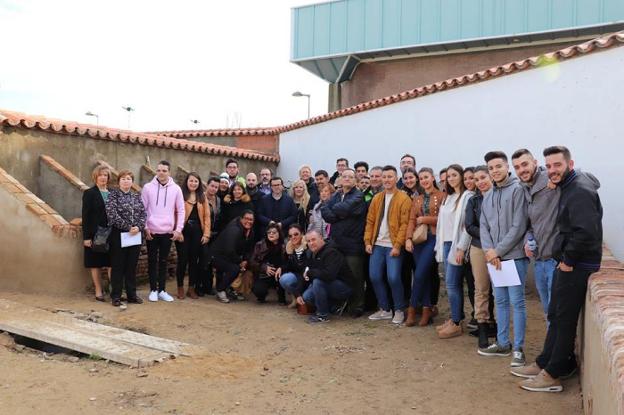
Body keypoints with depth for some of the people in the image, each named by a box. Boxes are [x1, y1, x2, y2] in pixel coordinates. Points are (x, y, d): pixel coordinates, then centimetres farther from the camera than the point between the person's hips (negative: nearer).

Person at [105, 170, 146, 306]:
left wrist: (139, 227, -13)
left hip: (135, 236, 4)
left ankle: (132, 294, 18)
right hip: (119, 235, -4)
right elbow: (112, 214, -14)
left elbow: (143, 213, 5)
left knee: (132, 266, 10)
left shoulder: (136, 196, 12)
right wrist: (128, 227, -16)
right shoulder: (113, 195, -2)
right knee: (118, 266, 2)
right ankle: (116, 296, 10)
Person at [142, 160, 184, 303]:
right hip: (151, 232, -1)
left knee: (163, 262, 9)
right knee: (152, 261, 7)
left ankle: (161, 290, 17)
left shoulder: (176, 189, 1)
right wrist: (145, 227, -5)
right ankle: (153, 290, 16)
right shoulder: (148, 187, -2)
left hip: (168, 232, 1)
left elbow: (180, 211, 4)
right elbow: (142, 209, 1)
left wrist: (178, 229, -2)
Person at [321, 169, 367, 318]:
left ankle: (357, 308, 12)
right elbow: (324, 211, 0)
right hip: (335, 242, 6)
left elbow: (345, 208, -20)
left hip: (352, 243, -5)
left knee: (355, 277, 1)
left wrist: (333, 211, -1)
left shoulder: (358, 196, -3)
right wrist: (339, 215, -14)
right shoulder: (336, 195, 16)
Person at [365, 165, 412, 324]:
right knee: (375, 277, 5)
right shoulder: (376, 198, 13)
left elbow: (405, 224, -10)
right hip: (377, 245, 6)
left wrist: (398, 245, -16)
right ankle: (385, 309, 21)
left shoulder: (404, 199, -5)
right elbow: (370, 221, 12)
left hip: (393, 246, -6)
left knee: (393, 278, -10)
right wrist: (368, 241, 3)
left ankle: (399, 310, 10)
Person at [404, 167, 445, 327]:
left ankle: (412, 308, 4)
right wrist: (408, 238, -5)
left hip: (433, 238, -5)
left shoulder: (441, 196, -2)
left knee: (420, 274, -10)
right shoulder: (417, 199, 17)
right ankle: (427, 310, 13)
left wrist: (425, 219, -7)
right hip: (418, 239, 6)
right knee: (424, 275, 6)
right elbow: (411, 220, 9)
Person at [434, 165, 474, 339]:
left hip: (457, 245, -8)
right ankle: (454, 319, 17)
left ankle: (456, 324, 0)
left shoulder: (467, 196, -8)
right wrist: (439, 246, 14)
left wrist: (461, 248, -18)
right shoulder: (448, 198, 17)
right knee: (452, 284, 10)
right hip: (445, 244, 8)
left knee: (452, 284, -8)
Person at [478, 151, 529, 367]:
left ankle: (518, 348, 7)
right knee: (500, 300, 13)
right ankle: (502, 343, 24)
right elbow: (483, 226, 11)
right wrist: (489, 250, -6)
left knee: (516, 301, -1)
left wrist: (498, 250, -12)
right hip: (494, 257, 7)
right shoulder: (487, 196, 13)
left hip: (515, 255, -7)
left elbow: (519, 226, -14)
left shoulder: (517, 189, -8)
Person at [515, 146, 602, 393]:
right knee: (555, 315, 17)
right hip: (568, 262, 10)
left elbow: (586, 231, -30)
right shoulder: (569, 186, 12)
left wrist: (568, 260, -19)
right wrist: (565, 259, 9)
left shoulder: (580, 191, -19)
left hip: (576, 265, -10)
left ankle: (553, 375, 10)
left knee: (564, 319, 0)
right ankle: (545, 363, 29)